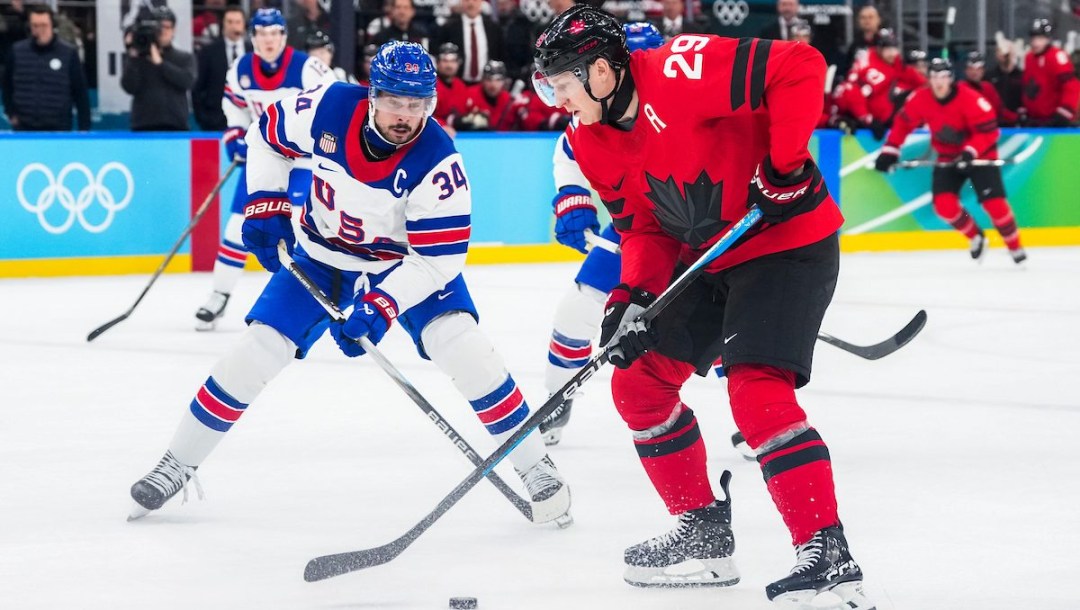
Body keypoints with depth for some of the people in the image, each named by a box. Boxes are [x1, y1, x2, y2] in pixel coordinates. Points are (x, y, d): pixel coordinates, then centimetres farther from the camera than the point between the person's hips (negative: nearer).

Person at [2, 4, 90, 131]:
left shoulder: (68, 53, -4)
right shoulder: (17, 51, 2)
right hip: (24, 128, 2)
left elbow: (80, 93, 0)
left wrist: (84, 129, -2)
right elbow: (7, 85, 17)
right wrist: (11, 114, 10)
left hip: (58, 129, -2)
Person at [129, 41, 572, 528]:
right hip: (323, 253, 2)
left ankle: (536, 468, -8)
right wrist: (265, 205, -8)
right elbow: (268, 136, -3)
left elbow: (439, 256, -29)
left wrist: (382, 305, -39)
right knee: (256, 351, -6)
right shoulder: (330, 109, -24)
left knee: (463, 350, -22)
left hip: (410, 260, -2)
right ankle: (177, 464, 9)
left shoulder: (438, 163, -32)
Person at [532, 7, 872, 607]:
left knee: (757, 391, -23)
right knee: (638, 380, 10)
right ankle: (704, 532, 21)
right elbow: (645, 225, 7)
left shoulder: (681, 72, -26)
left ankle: (830, 557, -22)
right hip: (706, 258, 10)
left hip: (788, 239, -10)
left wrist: (783, 163, -27)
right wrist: (633, 296, -9)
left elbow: (800, 67, -28)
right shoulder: (592, 141, 2)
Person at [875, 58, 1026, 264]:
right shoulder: (920, 100, -13)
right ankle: (976, 238, 14)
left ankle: (1015, 247, 5)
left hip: (979, 155, -4)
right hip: (947, 158, 4)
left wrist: (970, 152, -36)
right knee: (944, 205, -12)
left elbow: (988, 131, -24)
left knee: (994, 203, -15)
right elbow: (903, 123, 1)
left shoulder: (970, 100, -26)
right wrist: (890, 151, -5)